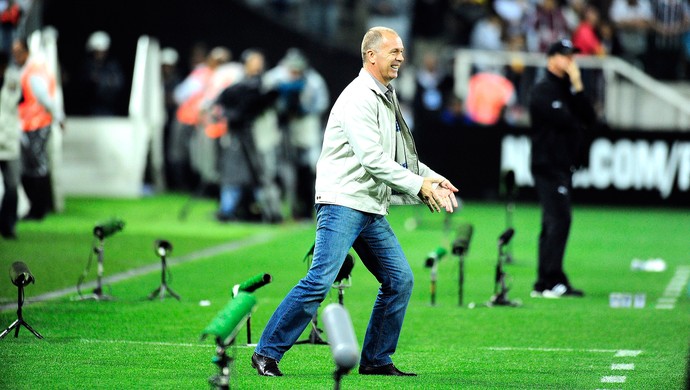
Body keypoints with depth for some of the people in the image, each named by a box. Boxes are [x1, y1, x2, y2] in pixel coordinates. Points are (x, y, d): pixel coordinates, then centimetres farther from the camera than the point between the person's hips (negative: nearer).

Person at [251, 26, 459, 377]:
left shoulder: (387, 99, 18)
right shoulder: (359, 99, -12)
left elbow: (402, 157, 24)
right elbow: (372, 159, -20)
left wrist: (433, 178, 9)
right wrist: (418, 185, -18)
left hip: (372, 210, 9)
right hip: (342, 203, -9)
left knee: (400, 280, 4)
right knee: (320, 280, -16)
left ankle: (376, 361, 12)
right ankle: (267, 353, -9)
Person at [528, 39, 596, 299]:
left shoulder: (569, 90, 19)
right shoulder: (543, 90, -8)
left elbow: (589, 119, 7)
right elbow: (564, 120, -20)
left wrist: (578, 87, -2)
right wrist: (580, 123, 0)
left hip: (564, 166, 9)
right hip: (549, 164, -9)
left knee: (553, 223, 9)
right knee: (560, 219, -16)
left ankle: (544, 284, 12)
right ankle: (554, 282, -18)